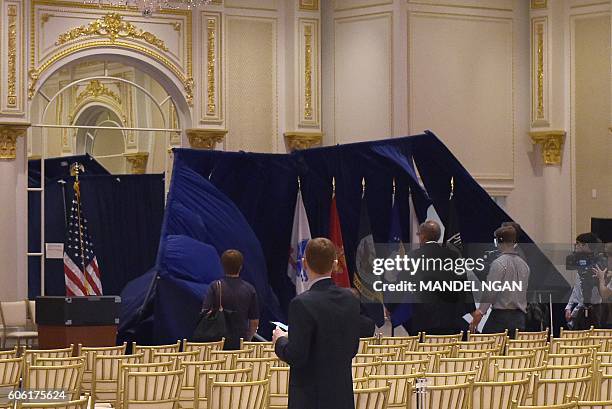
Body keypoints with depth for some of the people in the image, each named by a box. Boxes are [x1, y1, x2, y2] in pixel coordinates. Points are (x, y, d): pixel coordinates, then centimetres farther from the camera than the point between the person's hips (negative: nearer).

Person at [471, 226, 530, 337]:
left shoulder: (498, 263, -10)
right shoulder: (524, 264, 13)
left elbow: (490, 292, -13)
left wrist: (480, 312, -9)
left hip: (500, 315, -7)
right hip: (520, 317, 7)